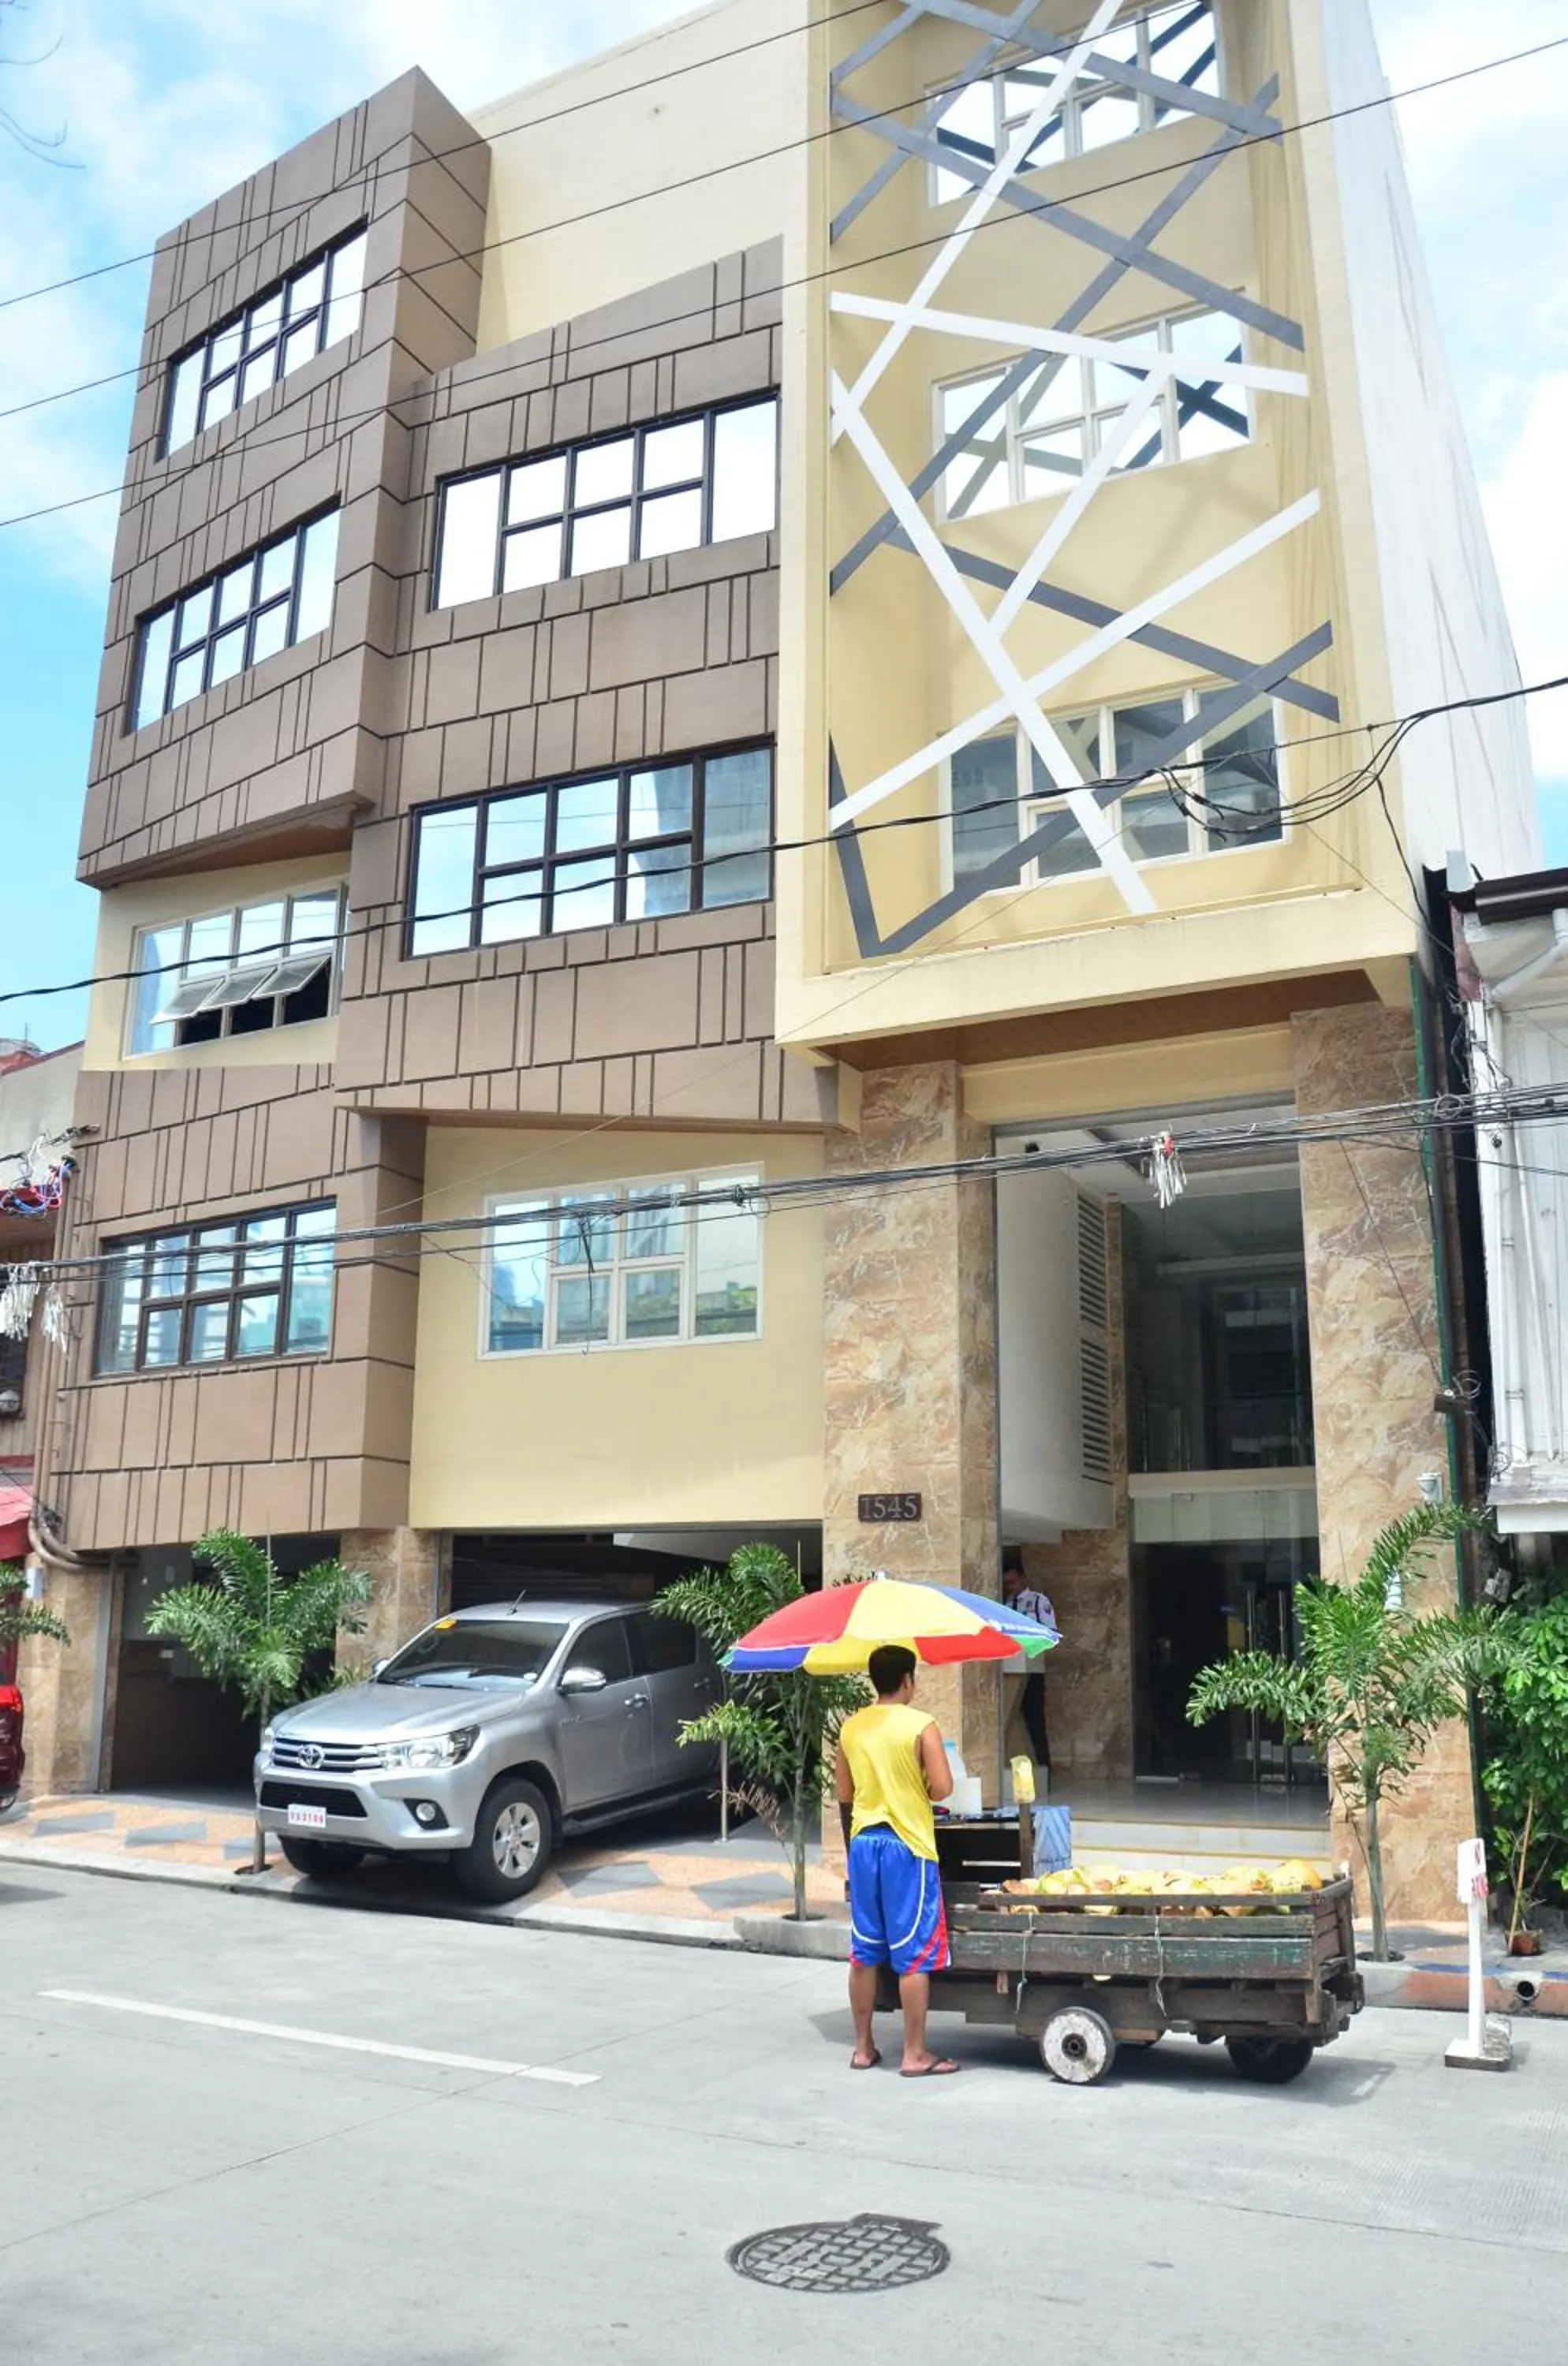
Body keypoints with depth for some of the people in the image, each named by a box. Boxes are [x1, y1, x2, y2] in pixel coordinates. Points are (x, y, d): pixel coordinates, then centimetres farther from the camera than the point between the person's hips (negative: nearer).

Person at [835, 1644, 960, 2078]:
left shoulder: (851, 1728, 5)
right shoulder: (921, 1725, -10)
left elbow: (844, 1793, 9)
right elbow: (942, 1787, -15)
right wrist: (917, 1788, 5)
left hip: (863, 1842, 5)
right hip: (907, 1845, -5)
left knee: (864, 1952, 12)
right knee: (914, 1956, 2)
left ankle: (863, 2048, 21)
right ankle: (915, 2054, 7)